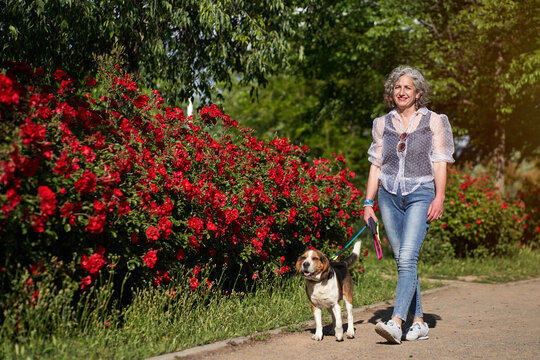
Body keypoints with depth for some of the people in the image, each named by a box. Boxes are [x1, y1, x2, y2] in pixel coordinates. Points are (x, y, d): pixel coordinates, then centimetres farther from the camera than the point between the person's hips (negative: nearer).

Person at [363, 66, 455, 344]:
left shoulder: (433, 121, 6)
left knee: (407, 258, -17)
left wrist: (439, 199, -9)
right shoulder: (382, 124, 13)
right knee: (403, 261, 3)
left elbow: (440, 163, 1)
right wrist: (368, 202, 8)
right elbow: (376, 164, 14)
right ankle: (419, 322, 12)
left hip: (420, 195, -3)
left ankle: (396, 322, -24)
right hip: (389, 196, 4)